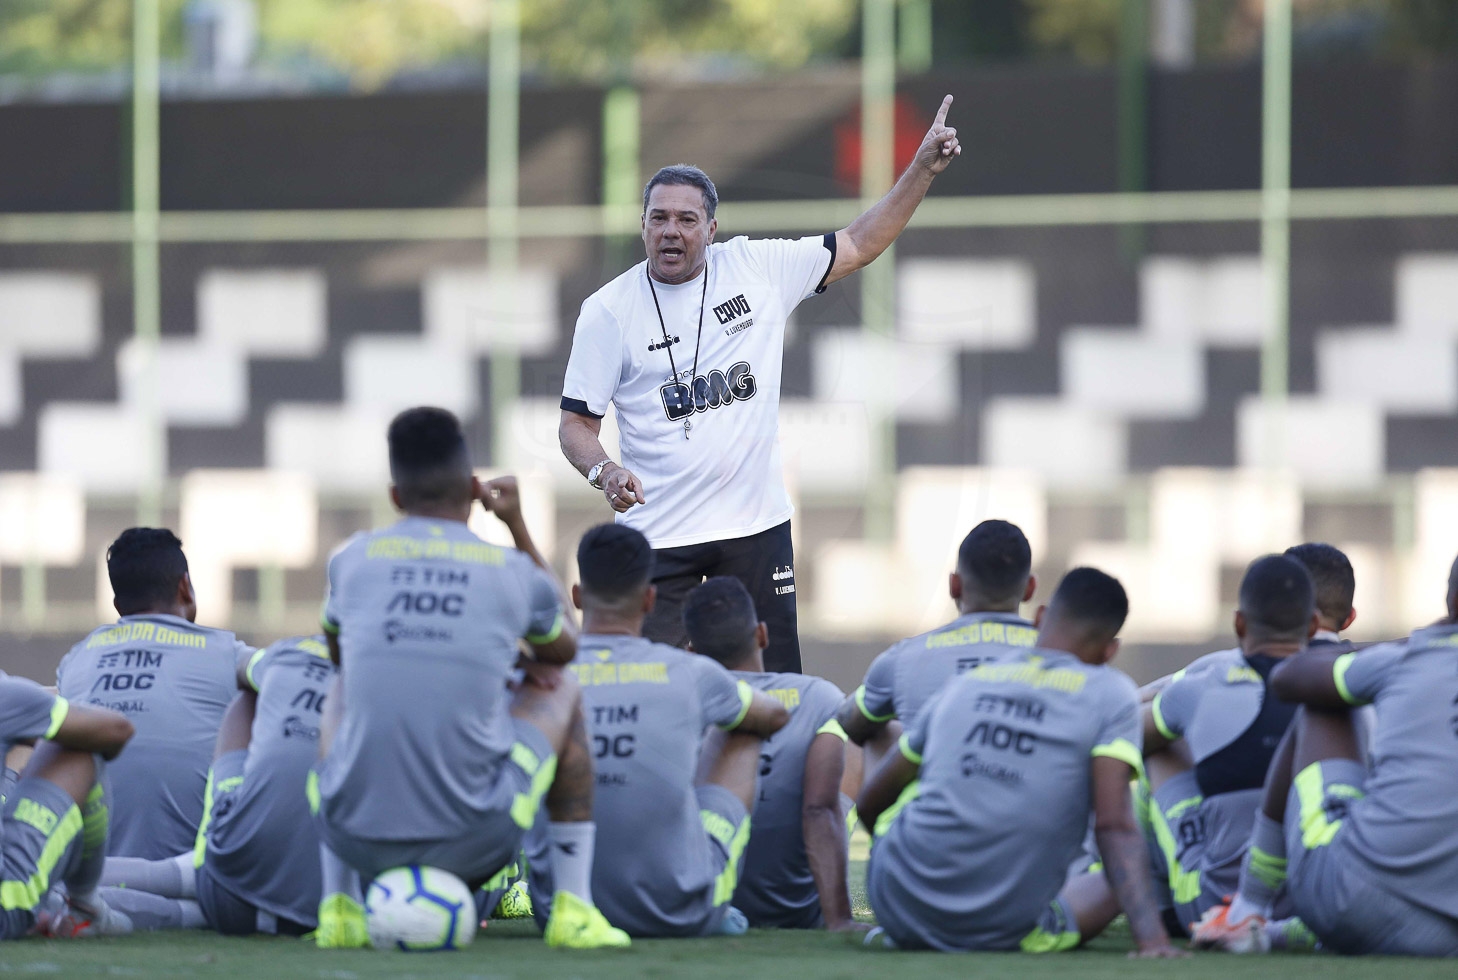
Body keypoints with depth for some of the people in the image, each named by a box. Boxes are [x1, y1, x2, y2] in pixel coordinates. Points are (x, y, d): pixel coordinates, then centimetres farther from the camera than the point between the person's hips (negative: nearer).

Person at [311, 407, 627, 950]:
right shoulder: (515, 574, 1)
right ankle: (574, 911, 20)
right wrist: (518, 525, 29)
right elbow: (563, 649, 26)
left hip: (358, 838, 1)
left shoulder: (352, 560, 3)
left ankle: (337, 907, 25)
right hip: (474, 842, -1)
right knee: (562, 691, 26)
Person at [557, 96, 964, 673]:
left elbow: (859, 246, 10)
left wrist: (924, 169, 2)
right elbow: (576, 424, 1)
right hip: (657, 534, -2)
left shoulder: (757, 269, 2)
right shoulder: (608, 310, -2)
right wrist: (604, 471, -20)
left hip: (757, 523, 2)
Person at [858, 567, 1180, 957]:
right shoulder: (1111, 694, 0)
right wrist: (1152, 939, -17)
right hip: (1003, 933, -2)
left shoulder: (966, 685, 13)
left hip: (898, 910, 2)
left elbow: (870, 804, 23)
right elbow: (1114, 825, -13)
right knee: (1117, 881, 26)